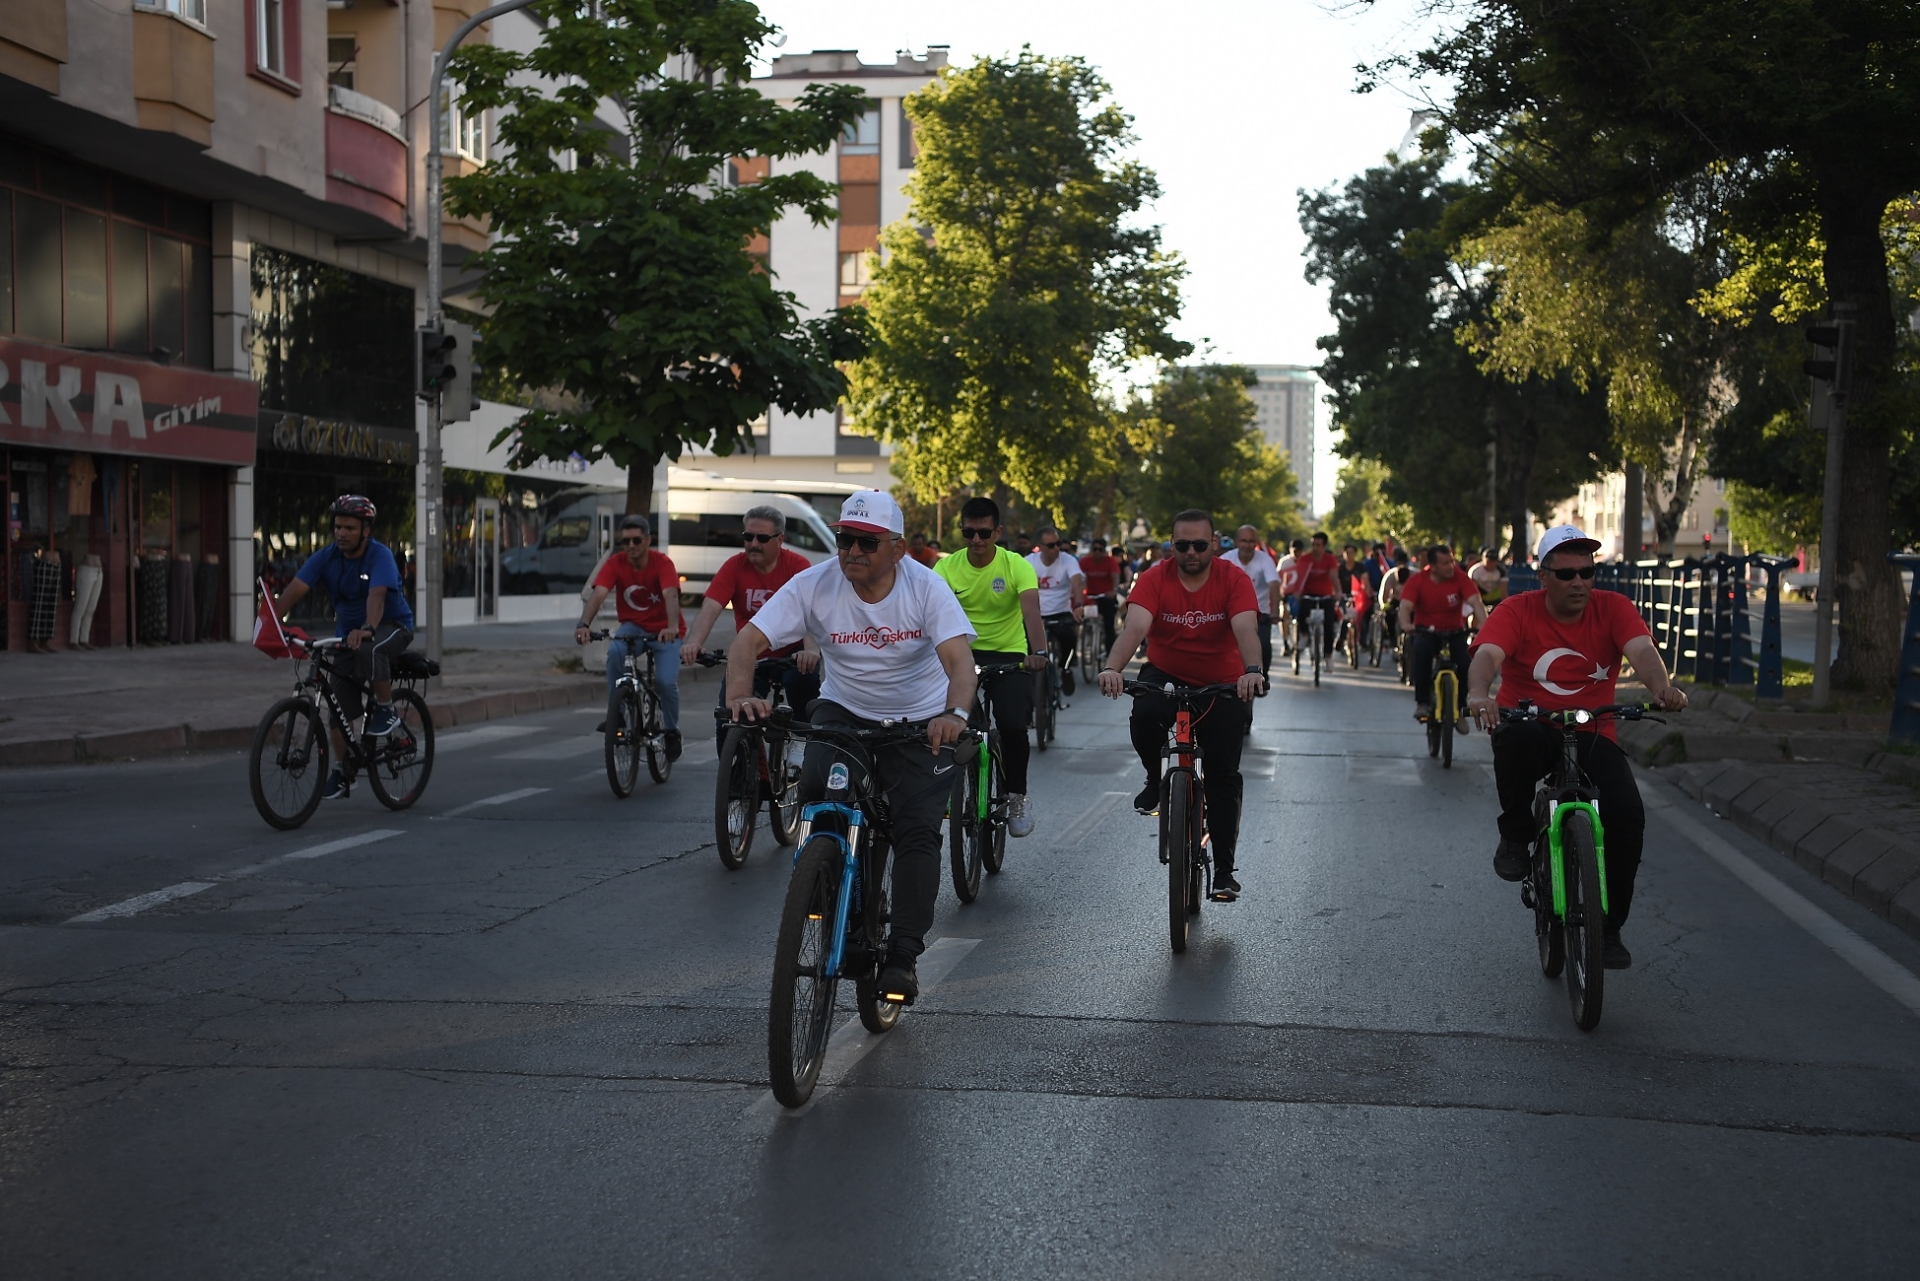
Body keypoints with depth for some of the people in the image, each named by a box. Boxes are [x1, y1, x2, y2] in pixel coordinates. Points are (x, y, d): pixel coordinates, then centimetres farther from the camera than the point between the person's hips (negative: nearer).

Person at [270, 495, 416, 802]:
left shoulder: (380, 556, -22)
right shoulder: (326, 557, -10)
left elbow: (376, 596, -40)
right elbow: (295, 590, -20)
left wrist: (367, 629, -58)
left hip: (392, 625, -5)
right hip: (348, 632, 5)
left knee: (370, 650, -39)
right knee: (338, 704, -2)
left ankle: (385, 710, -16)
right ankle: (341, 773, 11)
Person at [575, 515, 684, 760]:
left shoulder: (662, 563, -20)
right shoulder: (615, 564, -13)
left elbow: (671, 596, -36)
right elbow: (598, 594, -27)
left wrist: (672, 627, -56)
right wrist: (584, 624, -46)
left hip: (664, 631, -2)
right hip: (633, 626, 2)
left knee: (666, 681, -21)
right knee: (615, 652, -32)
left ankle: (672, 731, 7)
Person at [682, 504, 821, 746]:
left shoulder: (797, 566, -14)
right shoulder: (734, 566, -8)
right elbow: (710, 608, -21)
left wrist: (811, 649, -48)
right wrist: (694, 642, -41)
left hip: (791, 654, -2)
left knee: (804, 678, -34)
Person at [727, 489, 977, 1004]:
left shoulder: (926, 587, -20)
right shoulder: (814, 585, -16)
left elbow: (959, 658, -31)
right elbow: (749, 638, -22)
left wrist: (955, 714, -52)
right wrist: (739, 695, -42)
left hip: (919, 719, -1)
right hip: (844, 708, 2)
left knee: (917, 832, -12)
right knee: (817, 789, -25)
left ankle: (903, 956, -4)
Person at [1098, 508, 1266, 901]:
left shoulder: (1234, 580, -15)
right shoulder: (1154, 579, -14)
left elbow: (1246, 628, -31)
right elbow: (1135, 626, -29)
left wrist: (1251, 670, -51)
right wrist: (1112, 668, -48)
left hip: (1222, 686, 0)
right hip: (1166, 676, 0)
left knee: (1224, 777, -3)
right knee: (1144, 715, -34)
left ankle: (1224, 869, 9)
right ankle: (1156, 781, -3)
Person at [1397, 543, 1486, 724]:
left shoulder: (1460, 578, -12)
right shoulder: (1416, 580, -13)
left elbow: (1475, 602, -24)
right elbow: (1405, 606, -25)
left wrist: (1484, 624, -44)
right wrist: (1405, 624, -49)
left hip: (1455, 632, 1)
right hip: (1426, 632, -1)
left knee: (1466, 661, -24)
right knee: (1421, 650, -35)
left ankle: (1459, 706, 1)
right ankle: (1422, 702, -24)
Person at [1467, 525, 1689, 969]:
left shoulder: (1613, 608, -2)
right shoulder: (1517, 611, -7)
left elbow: (1641, 649, -20)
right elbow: (1488, 654, -24)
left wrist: (1662, 687, -43)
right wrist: (1479, 693, -48)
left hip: (1593, 735, 2)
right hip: (1531, 727, -2)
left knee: (1627, 815, -19)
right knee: (1514, 741, -39)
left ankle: (1609, 927, 2)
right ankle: (1516, 836, -12)